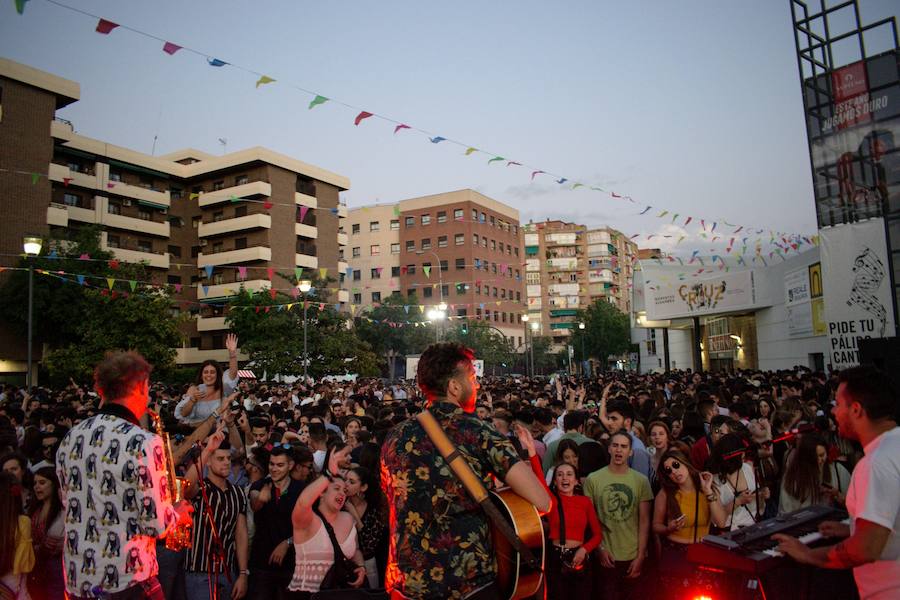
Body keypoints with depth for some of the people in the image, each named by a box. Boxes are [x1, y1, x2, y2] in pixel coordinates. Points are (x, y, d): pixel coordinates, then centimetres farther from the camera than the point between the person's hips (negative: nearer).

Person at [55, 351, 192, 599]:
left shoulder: (70, 439, 1)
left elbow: (69, 502, 13)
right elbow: (157, 525, -19)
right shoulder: (144, 444, -21)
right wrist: (178, 514, 2)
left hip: (77, 579, 7)